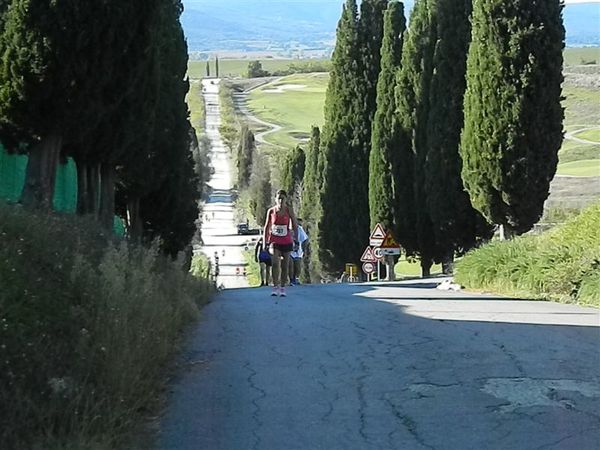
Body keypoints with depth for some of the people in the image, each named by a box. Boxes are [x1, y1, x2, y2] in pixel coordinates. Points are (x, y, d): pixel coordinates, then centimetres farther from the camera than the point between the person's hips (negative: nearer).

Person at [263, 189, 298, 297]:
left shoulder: (289, 210, -3)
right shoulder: (271, 211, -1)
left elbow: (295, 226, 2)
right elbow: (266, 227, 8)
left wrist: (296, 241, -3)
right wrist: (265, 242, 5)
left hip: (286, 242, 1)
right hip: (274, 241, -1)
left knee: (285, 266, 6)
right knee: (275, 263, -19)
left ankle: (282, 288, 18)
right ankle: (275, 286, -14)